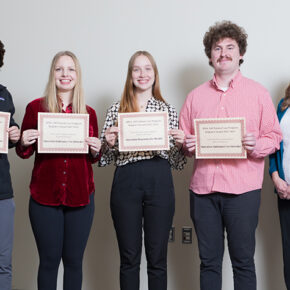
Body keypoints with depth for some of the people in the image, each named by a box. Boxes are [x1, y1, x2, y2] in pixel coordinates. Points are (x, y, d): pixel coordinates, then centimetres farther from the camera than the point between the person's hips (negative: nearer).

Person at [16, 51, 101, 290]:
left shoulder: (88, 113, 7)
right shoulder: (36, 107, 1)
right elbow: (23, 153, 7)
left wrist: (96, 150, -6)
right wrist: (24, 143, -14)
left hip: (80, 196, 2)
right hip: (45, 196, -2)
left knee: (74, 260, 8)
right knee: (49, 260, 4)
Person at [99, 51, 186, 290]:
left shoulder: (168, 110, 11)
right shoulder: (116, 110, 10)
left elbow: (177, 163, 12)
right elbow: (105, 159, 11)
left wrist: (179, 144, -8)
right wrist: (108, 143, -9)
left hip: (160, 182, 0)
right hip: (126, 182, 0)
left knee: (157, 258, 6)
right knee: (129, 257, 7)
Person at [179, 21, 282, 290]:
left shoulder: (258, 93, 6)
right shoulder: (195, 96, 13)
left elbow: (274, 136, 5)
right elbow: (184, 139, 17)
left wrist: (256, 146, -14)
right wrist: (187, 145, -5)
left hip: (242, 189, -2)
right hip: (203, 188, 3)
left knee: (243, 261, 4)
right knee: (208, 261, 9)